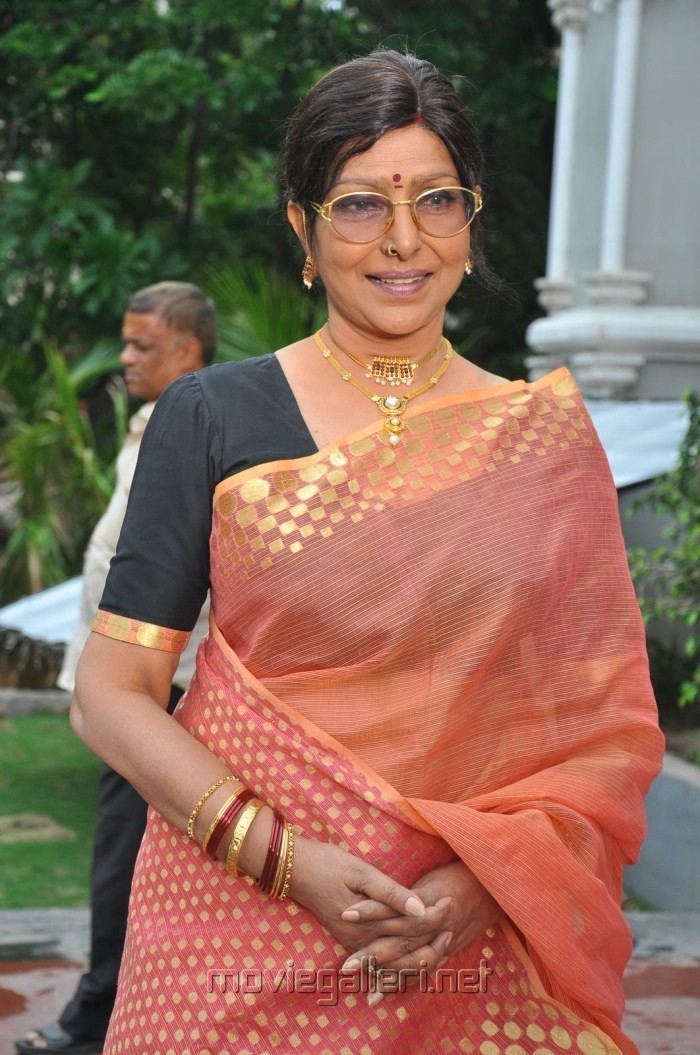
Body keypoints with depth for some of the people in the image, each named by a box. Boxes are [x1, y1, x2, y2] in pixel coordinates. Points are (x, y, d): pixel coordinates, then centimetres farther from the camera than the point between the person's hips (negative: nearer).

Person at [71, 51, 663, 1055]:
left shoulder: (546, 434, 2)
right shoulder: (212, 416, -2)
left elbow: (610, 722, 1)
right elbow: (113, 692, -4)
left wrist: (491, 878, -14)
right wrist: (287, 858, -17)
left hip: (477, 965, 2)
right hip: (241, 945, -1)